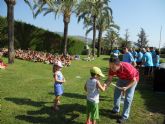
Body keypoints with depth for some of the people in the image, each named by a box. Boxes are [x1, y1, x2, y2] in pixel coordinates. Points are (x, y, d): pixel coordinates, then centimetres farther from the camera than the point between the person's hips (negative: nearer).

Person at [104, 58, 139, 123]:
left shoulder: (127, 68, -42)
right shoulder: (112, 68, -27)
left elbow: (134, 80, -30)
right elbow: (109, 79, -18)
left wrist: (126, 87, -43)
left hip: (132, 79, -5)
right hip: (122, 78, 6)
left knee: (128, 98, -7)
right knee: (116, 93, 12)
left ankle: (125, 116, 6)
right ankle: (116, 109, 33)